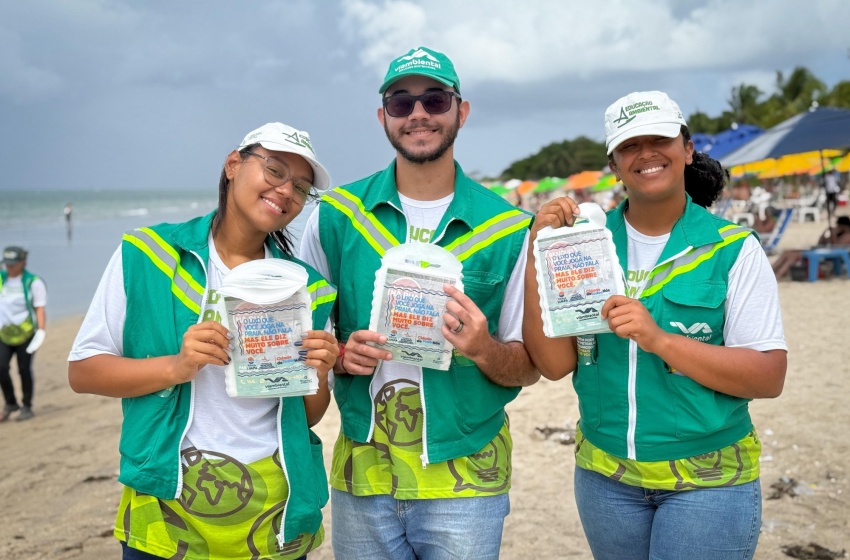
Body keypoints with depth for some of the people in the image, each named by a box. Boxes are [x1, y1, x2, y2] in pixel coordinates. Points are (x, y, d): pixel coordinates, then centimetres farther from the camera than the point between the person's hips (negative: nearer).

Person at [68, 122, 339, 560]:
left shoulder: (305, 287, 2)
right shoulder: (147, 255, -5)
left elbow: (309, 416, 9)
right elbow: (82, 370, -4)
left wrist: (317, 377, -12)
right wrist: (176, 366, -19)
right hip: (167, 510, -2)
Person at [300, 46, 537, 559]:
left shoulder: (509, 229, -4)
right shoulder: (336, 217, -1)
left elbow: (529, 367, 0)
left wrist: (484, 349, -21)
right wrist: (340, 355, -14)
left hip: (466, 482, -1)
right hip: (361, 478, 2)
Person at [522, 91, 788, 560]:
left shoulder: (734, 250, -8)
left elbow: (770, 377, -13)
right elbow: (555, 364, -6)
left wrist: (658, 339, -25)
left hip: (706, 483, -2)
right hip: (604, 476, 3)